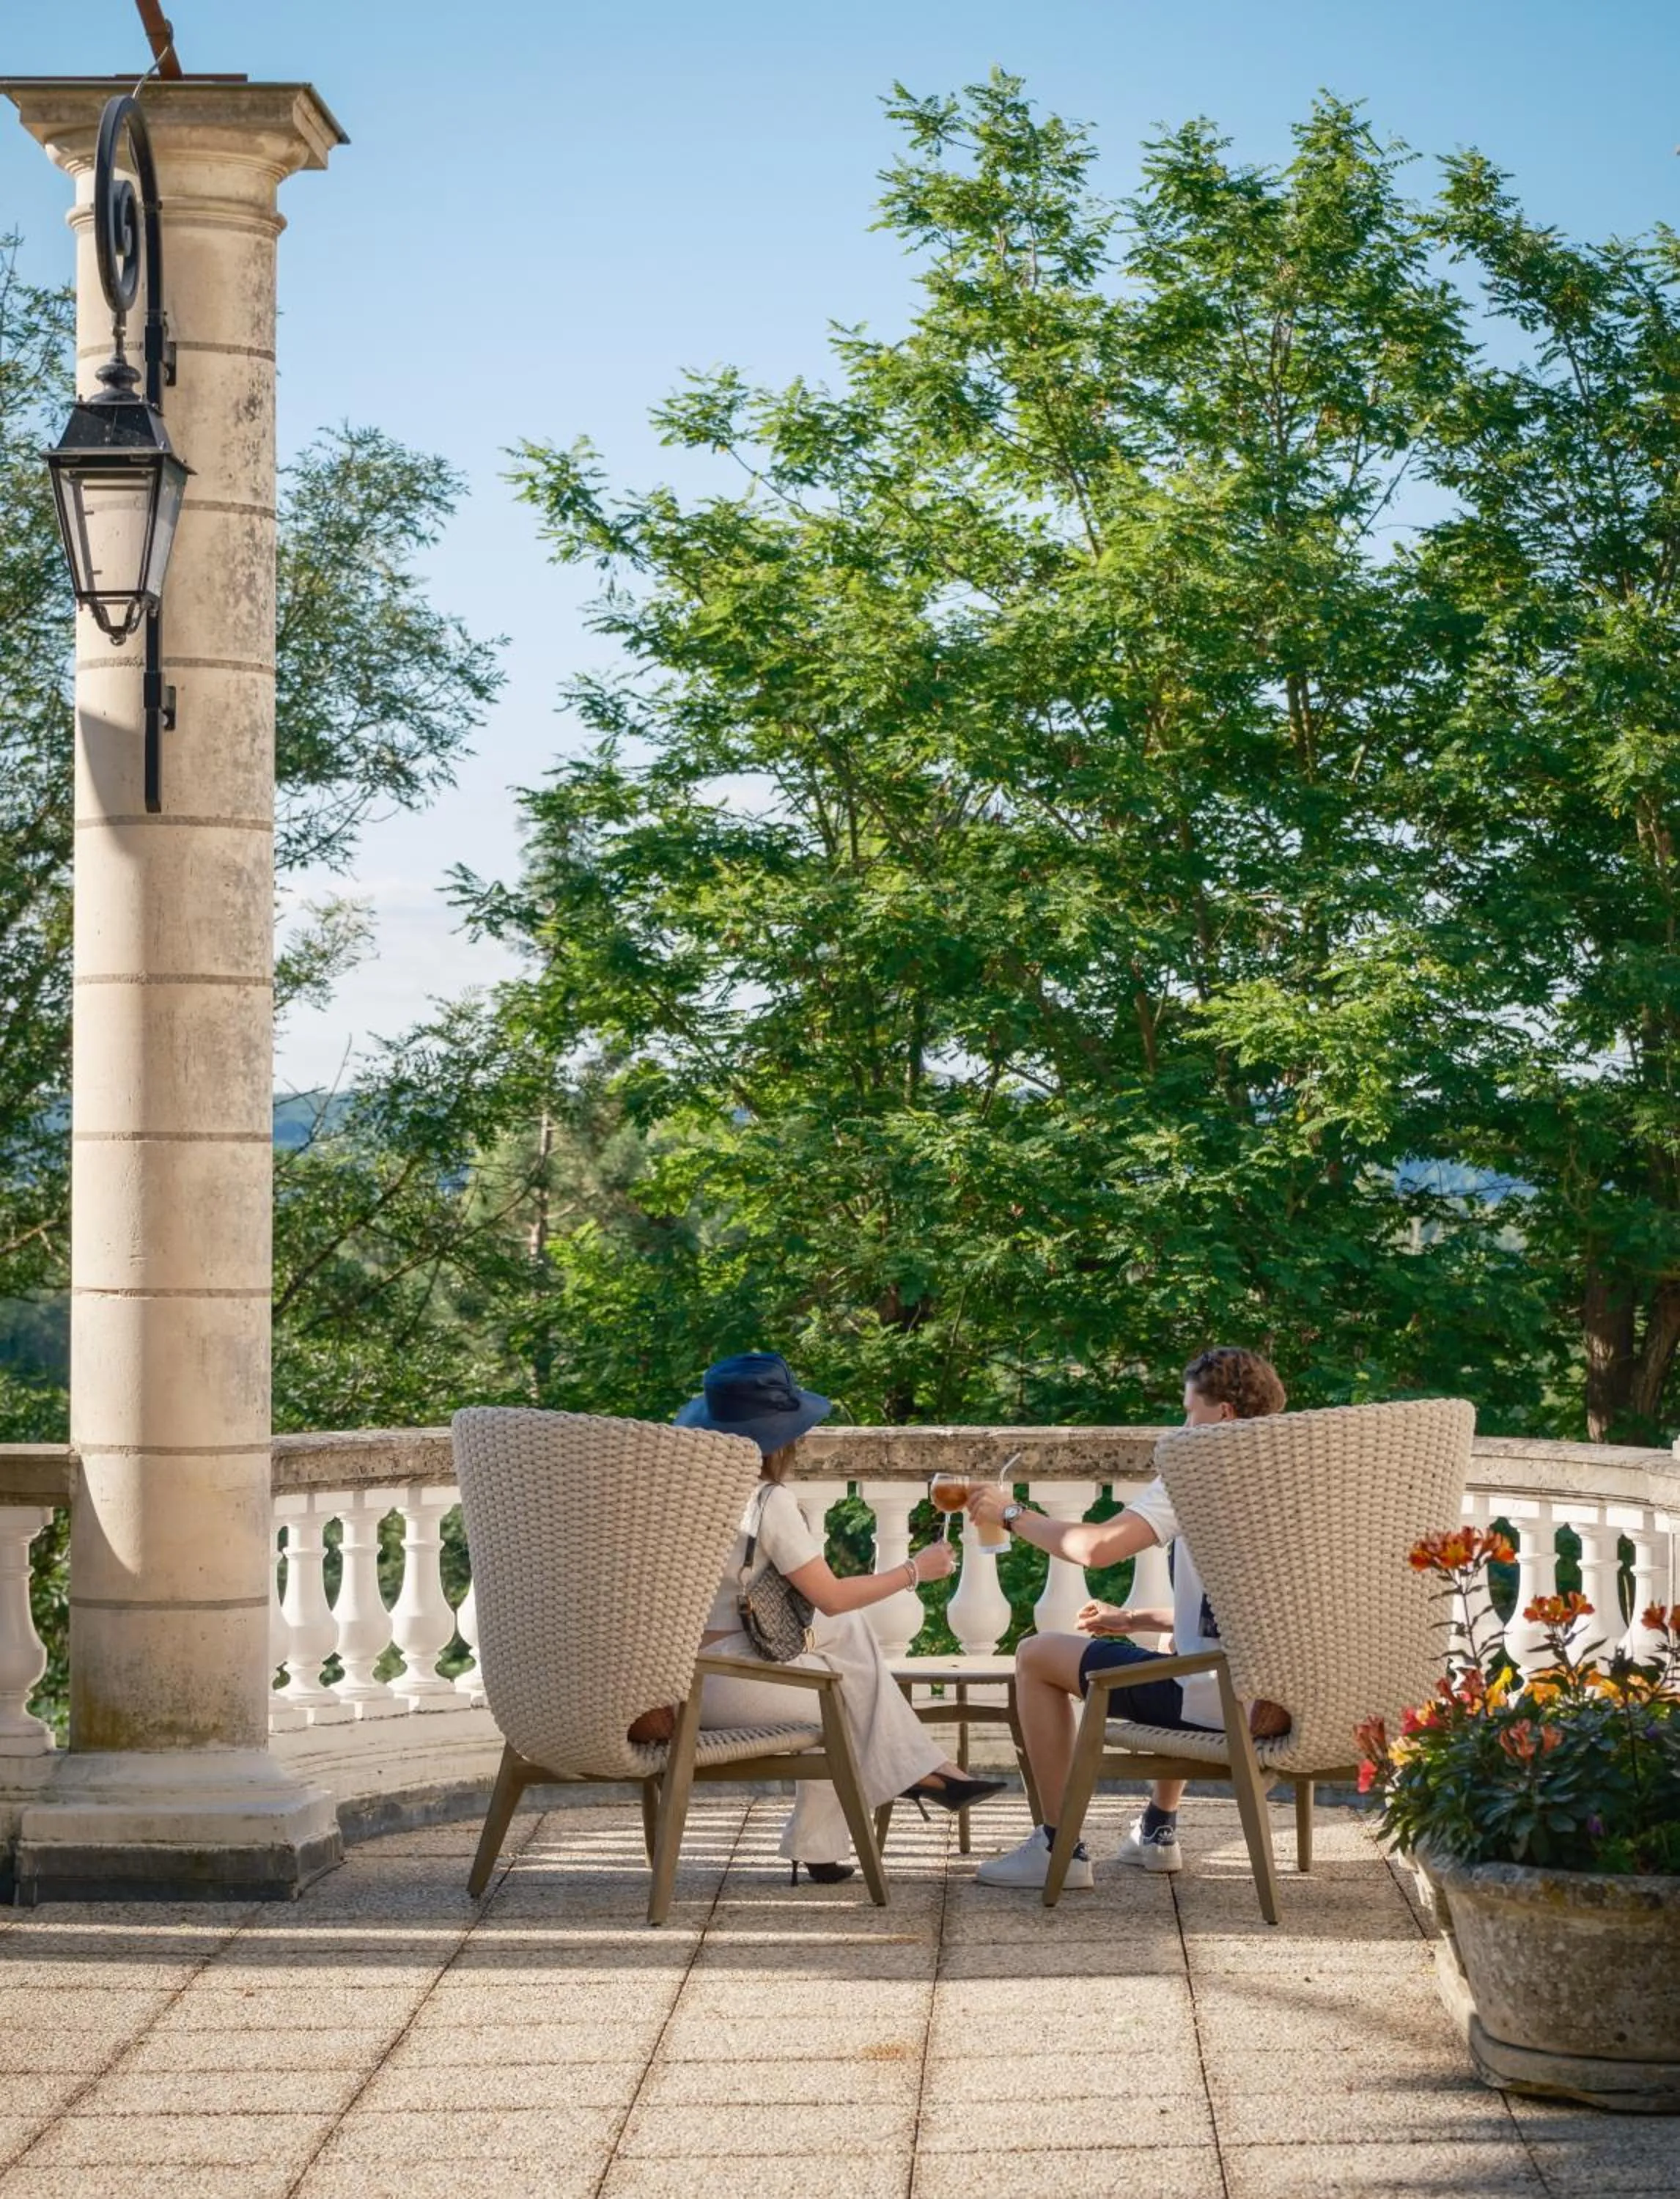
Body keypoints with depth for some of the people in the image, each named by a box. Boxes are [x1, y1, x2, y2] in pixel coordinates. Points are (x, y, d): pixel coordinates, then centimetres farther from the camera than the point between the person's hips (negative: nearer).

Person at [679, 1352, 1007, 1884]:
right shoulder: (767, 1501, -17)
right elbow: (831, 1597, -12)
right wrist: (914, 1571, 1)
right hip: (724, 1684, -7)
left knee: (849, 1631, 16)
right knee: (847, 1690, 18)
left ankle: (916, 1768, 17)